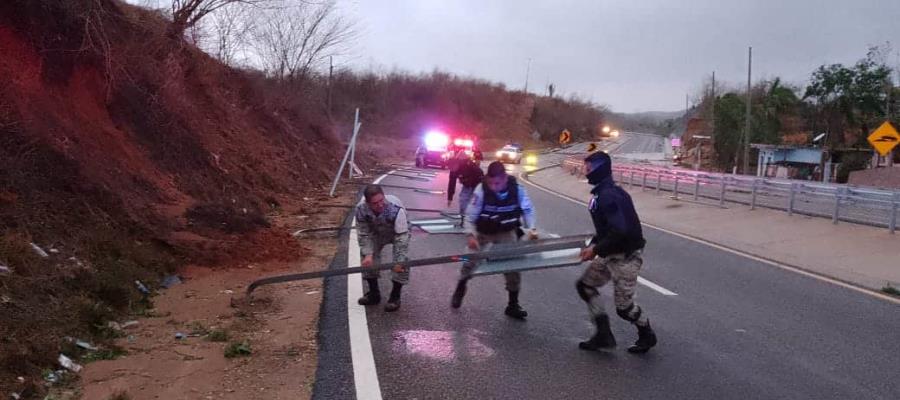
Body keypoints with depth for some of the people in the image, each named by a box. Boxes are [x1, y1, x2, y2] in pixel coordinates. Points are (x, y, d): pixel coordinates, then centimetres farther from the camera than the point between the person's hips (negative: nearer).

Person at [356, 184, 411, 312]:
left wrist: (399, 261, -40)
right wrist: (368, 254, -33)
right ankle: (374, 294, 17)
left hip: (399, 231, -4)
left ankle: (395, 297, -2)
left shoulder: (396, 209, -44)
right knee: (368, 260, -2)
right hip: (376, 232, 4)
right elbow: (364, 234, -21)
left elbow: (401, 237, -39)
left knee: (401, 262, -18)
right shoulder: (361, 209, -33)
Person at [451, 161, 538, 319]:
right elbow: (470, 215, -20)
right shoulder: (481, 190, -28)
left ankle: (513, 305, 13)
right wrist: (471, 235, -34)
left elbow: (527, 209, -4)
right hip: (483, 232, -1)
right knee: (471, 260, 9)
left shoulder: (517, 189, -22)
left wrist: (531, 228, -18)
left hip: (507, 232, 1)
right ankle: (460, 288, 41)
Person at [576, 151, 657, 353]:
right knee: (585, 285, 12)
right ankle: (604, 335, 18)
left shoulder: (608, 196, -25)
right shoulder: (603, 193, 7)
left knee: (624, 306, 2)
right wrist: (593, 245, 5)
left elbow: (619, 231, -31)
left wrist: (596, 249, -21)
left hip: (626, 257, -10)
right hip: (611, 255, 10)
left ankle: (647, 336, 29)